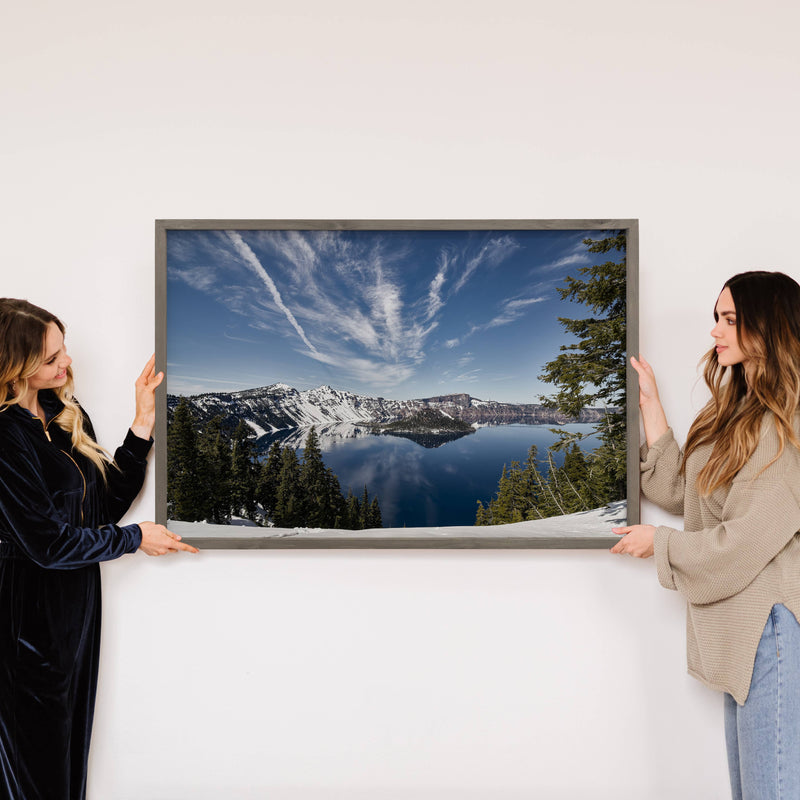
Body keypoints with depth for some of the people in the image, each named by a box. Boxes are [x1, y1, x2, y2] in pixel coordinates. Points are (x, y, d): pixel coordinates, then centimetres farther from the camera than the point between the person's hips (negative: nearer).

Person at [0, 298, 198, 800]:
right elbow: (48, 542, -20)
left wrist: (143, 425, -6)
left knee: (73, 739, 21)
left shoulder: (68, 414, 4)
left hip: (79, 603, 7)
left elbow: (108, 502, 2)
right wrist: (135, 538, -9)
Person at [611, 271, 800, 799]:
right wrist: (650, 404, 9)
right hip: (742, 625, 9)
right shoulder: (739, 411, 12)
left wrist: (660, 542, -4)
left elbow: (747, 539, -20)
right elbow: (679, 491, 10)